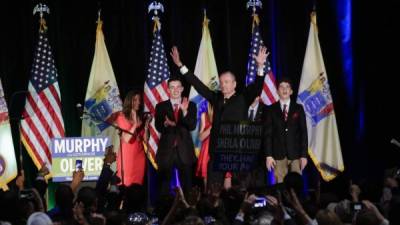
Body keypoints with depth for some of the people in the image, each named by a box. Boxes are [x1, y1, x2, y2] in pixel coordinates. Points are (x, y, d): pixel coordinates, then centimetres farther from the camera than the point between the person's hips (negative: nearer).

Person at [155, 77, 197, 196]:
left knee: (186, 185, 2)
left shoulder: (191, 106, 5)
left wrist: (185, 111, -23)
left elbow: (192, 126, -6)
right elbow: (158, 127, -3)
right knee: (163, 186, 1)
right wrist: (166, 123, -26)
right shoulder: (161, 106, 6)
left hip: (184, 150, 0)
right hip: (166, 150, 0)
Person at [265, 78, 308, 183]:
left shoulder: (298, 108, 9)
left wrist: (304, 155, -2)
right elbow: (268, 133, 4)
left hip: (295, 154, 0)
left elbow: (303, 132, 6)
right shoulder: (271, 110, 8)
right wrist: (268, 155, -5)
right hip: (278, 154, 0)